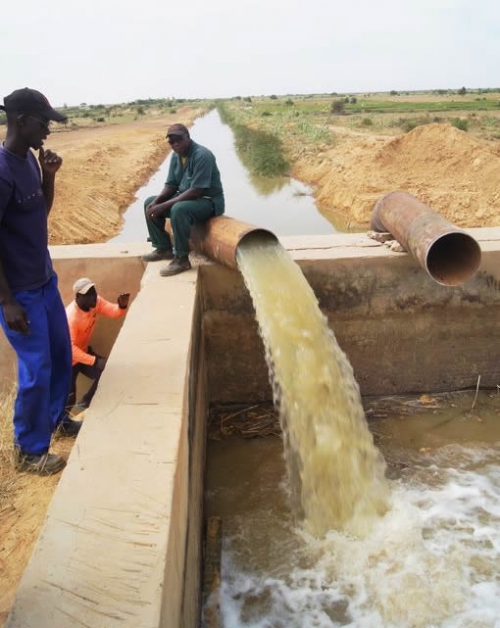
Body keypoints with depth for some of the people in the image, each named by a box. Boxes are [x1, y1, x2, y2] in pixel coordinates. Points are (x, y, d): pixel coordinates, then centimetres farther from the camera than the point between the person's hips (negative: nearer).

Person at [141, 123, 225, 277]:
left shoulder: (202, 155, -24)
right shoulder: (176, 156, 2)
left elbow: (196, 191, -30)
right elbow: (171, 185, 8)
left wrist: (164, 206, -30)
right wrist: (156, 202, -13)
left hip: (209, 201, -9)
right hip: (186, 197, 9)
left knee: (178, 209, -37)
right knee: (149, 203, 5)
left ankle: (181, 259, -26)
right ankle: (163, 248, 8)